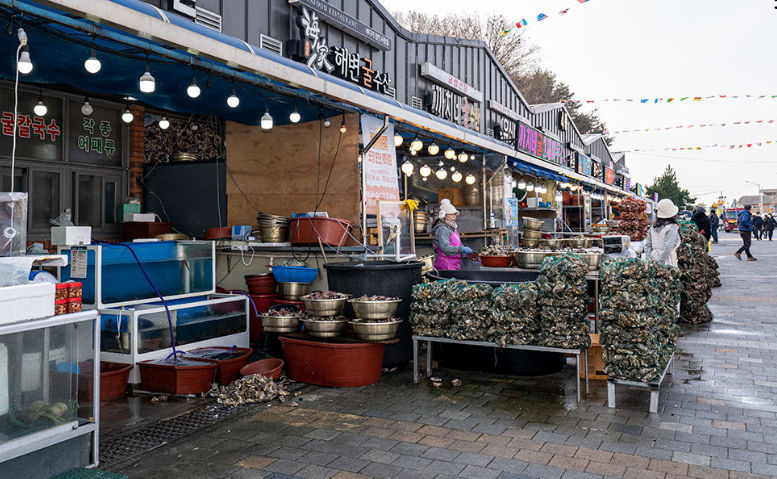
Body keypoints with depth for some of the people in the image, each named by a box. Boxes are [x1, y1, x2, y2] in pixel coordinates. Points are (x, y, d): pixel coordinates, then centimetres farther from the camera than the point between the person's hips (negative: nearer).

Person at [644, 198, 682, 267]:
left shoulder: (653, 227, 8)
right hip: (668, 263, -6)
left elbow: (647, 245, 10)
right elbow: (667, 248, -15)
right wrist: (660, 261, -11)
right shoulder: (672, 228, -9)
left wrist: (650, 259, 12)